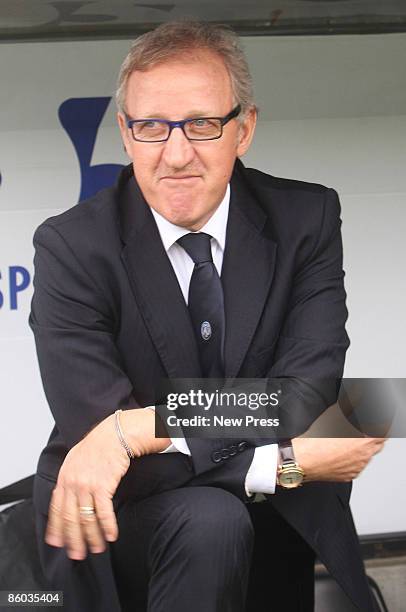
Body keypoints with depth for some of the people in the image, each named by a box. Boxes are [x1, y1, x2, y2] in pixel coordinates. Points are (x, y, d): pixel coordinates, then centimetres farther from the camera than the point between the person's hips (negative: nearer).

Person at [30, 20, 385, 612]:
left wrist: (143, 426, -26)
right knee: (208, 520, -32)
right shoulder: (71, 246, -10)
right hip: (117, 521, -3)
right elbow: (93, 429, -20)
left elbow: (304, 401, -14)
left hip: (278, 523, 3)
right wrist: (283, 464, -25)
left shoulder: (308, 219, -3)